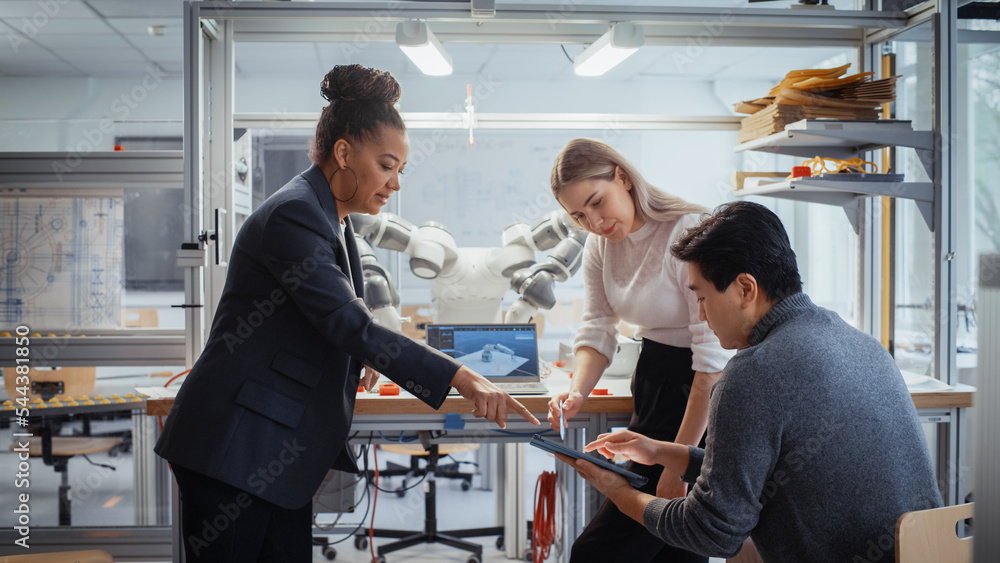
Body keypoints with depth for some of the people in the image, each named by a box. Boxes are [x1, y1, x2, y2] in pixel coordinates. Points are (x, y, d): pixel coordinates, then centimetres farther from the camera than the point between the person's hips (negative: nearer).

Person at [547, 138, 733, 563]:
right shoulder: (601, 245, 2)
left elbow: (714, 355, -23)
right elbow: (597, 330, 4)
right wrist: (577, 391, -19)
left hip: (701, 400, -7)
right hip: (651, 381, 7)